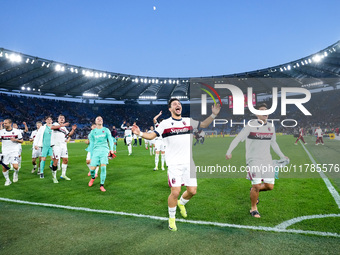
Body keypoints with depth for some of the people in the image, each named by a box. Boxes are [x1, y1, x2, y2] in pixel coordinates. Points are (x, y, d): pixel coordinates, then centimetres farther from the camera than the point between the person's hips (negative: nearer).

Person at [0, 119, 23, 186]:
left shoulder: (17, 131, -2)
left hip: (14, 151, -2)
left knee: (15, 166, -14)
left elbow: (21, 141, 5)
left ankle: (16, 174, 21)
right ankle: (7, 180, 23)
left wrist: (15, 140, -14)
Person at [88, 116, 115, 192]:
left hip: (104, 150, -1)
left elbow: (110, 140, 2)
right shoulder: (93, 131, 14)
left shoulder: (106, 130, 10)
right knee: (92, 168, -7)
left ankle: (102, 185, -3)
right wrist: (91, 156, 14)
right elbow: (91, 144, 17)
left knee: (103, 167, -16)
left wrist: (111, 149, -16)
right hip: (95, 150, 2)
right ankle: (93, 177, 30)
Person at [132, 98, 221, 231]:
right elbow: (152, 135, -7)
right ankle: (171, 218, 18)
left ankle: (181, 203, 40)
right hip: (174, 164, -4)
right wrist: (140, 133, -25)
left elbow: (203, 124, 20)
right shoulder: (165, 123, -1)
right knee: (175, 192, -8)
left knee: (192, 191, 5)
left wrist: (213, 114, 6)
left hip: (189, 162, 4)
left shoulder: (189, 121, 10)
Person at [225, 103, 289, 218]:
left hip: (267, 160, 6)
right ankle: (253, 209, 14)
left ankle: (254, 190, 34)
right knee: (257, 184, -10)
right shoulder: (251, 125, -7)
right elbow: (237, 139, -7)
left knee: (270, 186, 1)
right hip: (253, 160, -5)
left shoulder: (271, 127, 11)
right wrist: (229, 152, -14)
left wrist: (282, 156, 26)